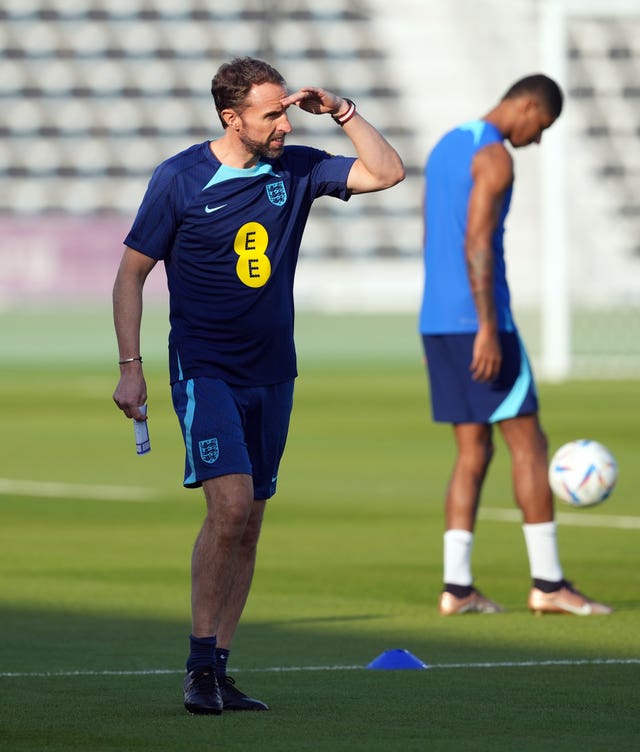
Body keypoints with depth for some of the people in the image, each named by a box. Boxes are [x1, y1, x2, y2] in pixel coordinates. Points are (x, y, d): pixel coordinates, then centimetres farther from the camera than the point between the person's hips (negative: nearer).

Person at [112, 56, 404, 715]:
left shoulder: (296, 168, 4)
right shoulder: (179, 179, -7)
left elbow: (386, 172, 7)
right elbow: (131, 272, -1)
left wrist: (342, 112, -5)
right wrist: (130, 367, -7)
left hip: (272, 373, 5)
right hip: (204, 368, -5)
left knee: (248, 527, 5)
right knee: (231, 504, -21)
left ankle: (219, 670, 11)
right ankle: (200, 664, -12)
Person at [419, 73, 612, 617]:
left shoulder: (445, 149, 18)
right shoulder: (495, 157, -12)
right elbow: (477, 244, -22)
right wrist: (488, 328, -24)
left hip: (437, 324, 9)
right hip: (477, 320, -9)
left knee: (474, 452, 9)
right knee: (529, 443, -3)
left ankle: (457, 587, 1)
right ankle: (548, 583, -3)